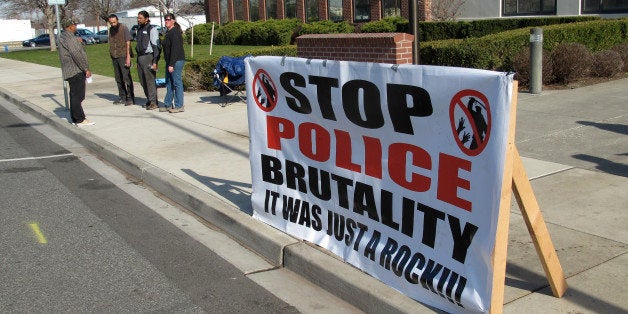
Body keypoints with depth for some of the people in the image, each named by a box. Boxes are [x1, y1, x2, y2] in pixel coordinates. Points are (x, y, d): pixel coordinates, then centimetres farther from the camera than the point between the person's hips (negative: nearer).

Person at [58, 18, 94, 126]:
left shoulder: (63, 37, 18)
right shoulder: (69, 38, -16)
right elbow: (77, 55, -20)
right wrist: (86, 69, -17)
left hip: (71, 71, 11)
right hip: (76, 71, -11)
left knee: (75, 95, 15)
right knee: (77, 95, -9)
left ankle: (75, 118, 21)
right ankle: (80, 119, -7)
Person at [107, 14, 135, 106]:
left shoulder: (124, 28, -5)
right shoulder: (111, 30, 13)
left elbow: (128, 43, -8)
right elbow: (110, 44, 18)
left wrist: (128, 57, -14)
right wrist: (111, 55, 11)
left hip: (123, 56, -6)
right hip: (114, 57, 6)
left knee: (126, 78, -7)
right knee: (118, 79, 9)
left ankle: (130, 98, -4)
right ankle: (122, 97, 16)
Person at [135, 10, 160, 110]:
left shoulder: (152, 29, -8)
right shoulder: (139, 29, 16)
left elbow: (156, 47, -12)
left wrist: (155, 62, -18)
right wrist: (138, 60, 17)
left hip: (148, 57, -8)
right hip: (140, 57, 8)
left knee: (150, 80, -7)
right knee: (143, 81, 10)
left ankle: (153, 102, -1)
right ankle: (149, 100, 21)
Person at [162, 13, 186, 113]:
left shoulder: (175, 32, -14)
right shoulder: (168, 32, 18)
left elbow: (175, 49, -20)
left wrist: (171, 64, -23)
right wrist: (169, 63, 19)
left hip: (176, 61, -10)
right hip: (170, 62, 10)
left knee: (177, 83, -7)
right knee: (169, 83, 13)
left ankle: (179, 106, -2)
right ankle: (168, 104, 19)